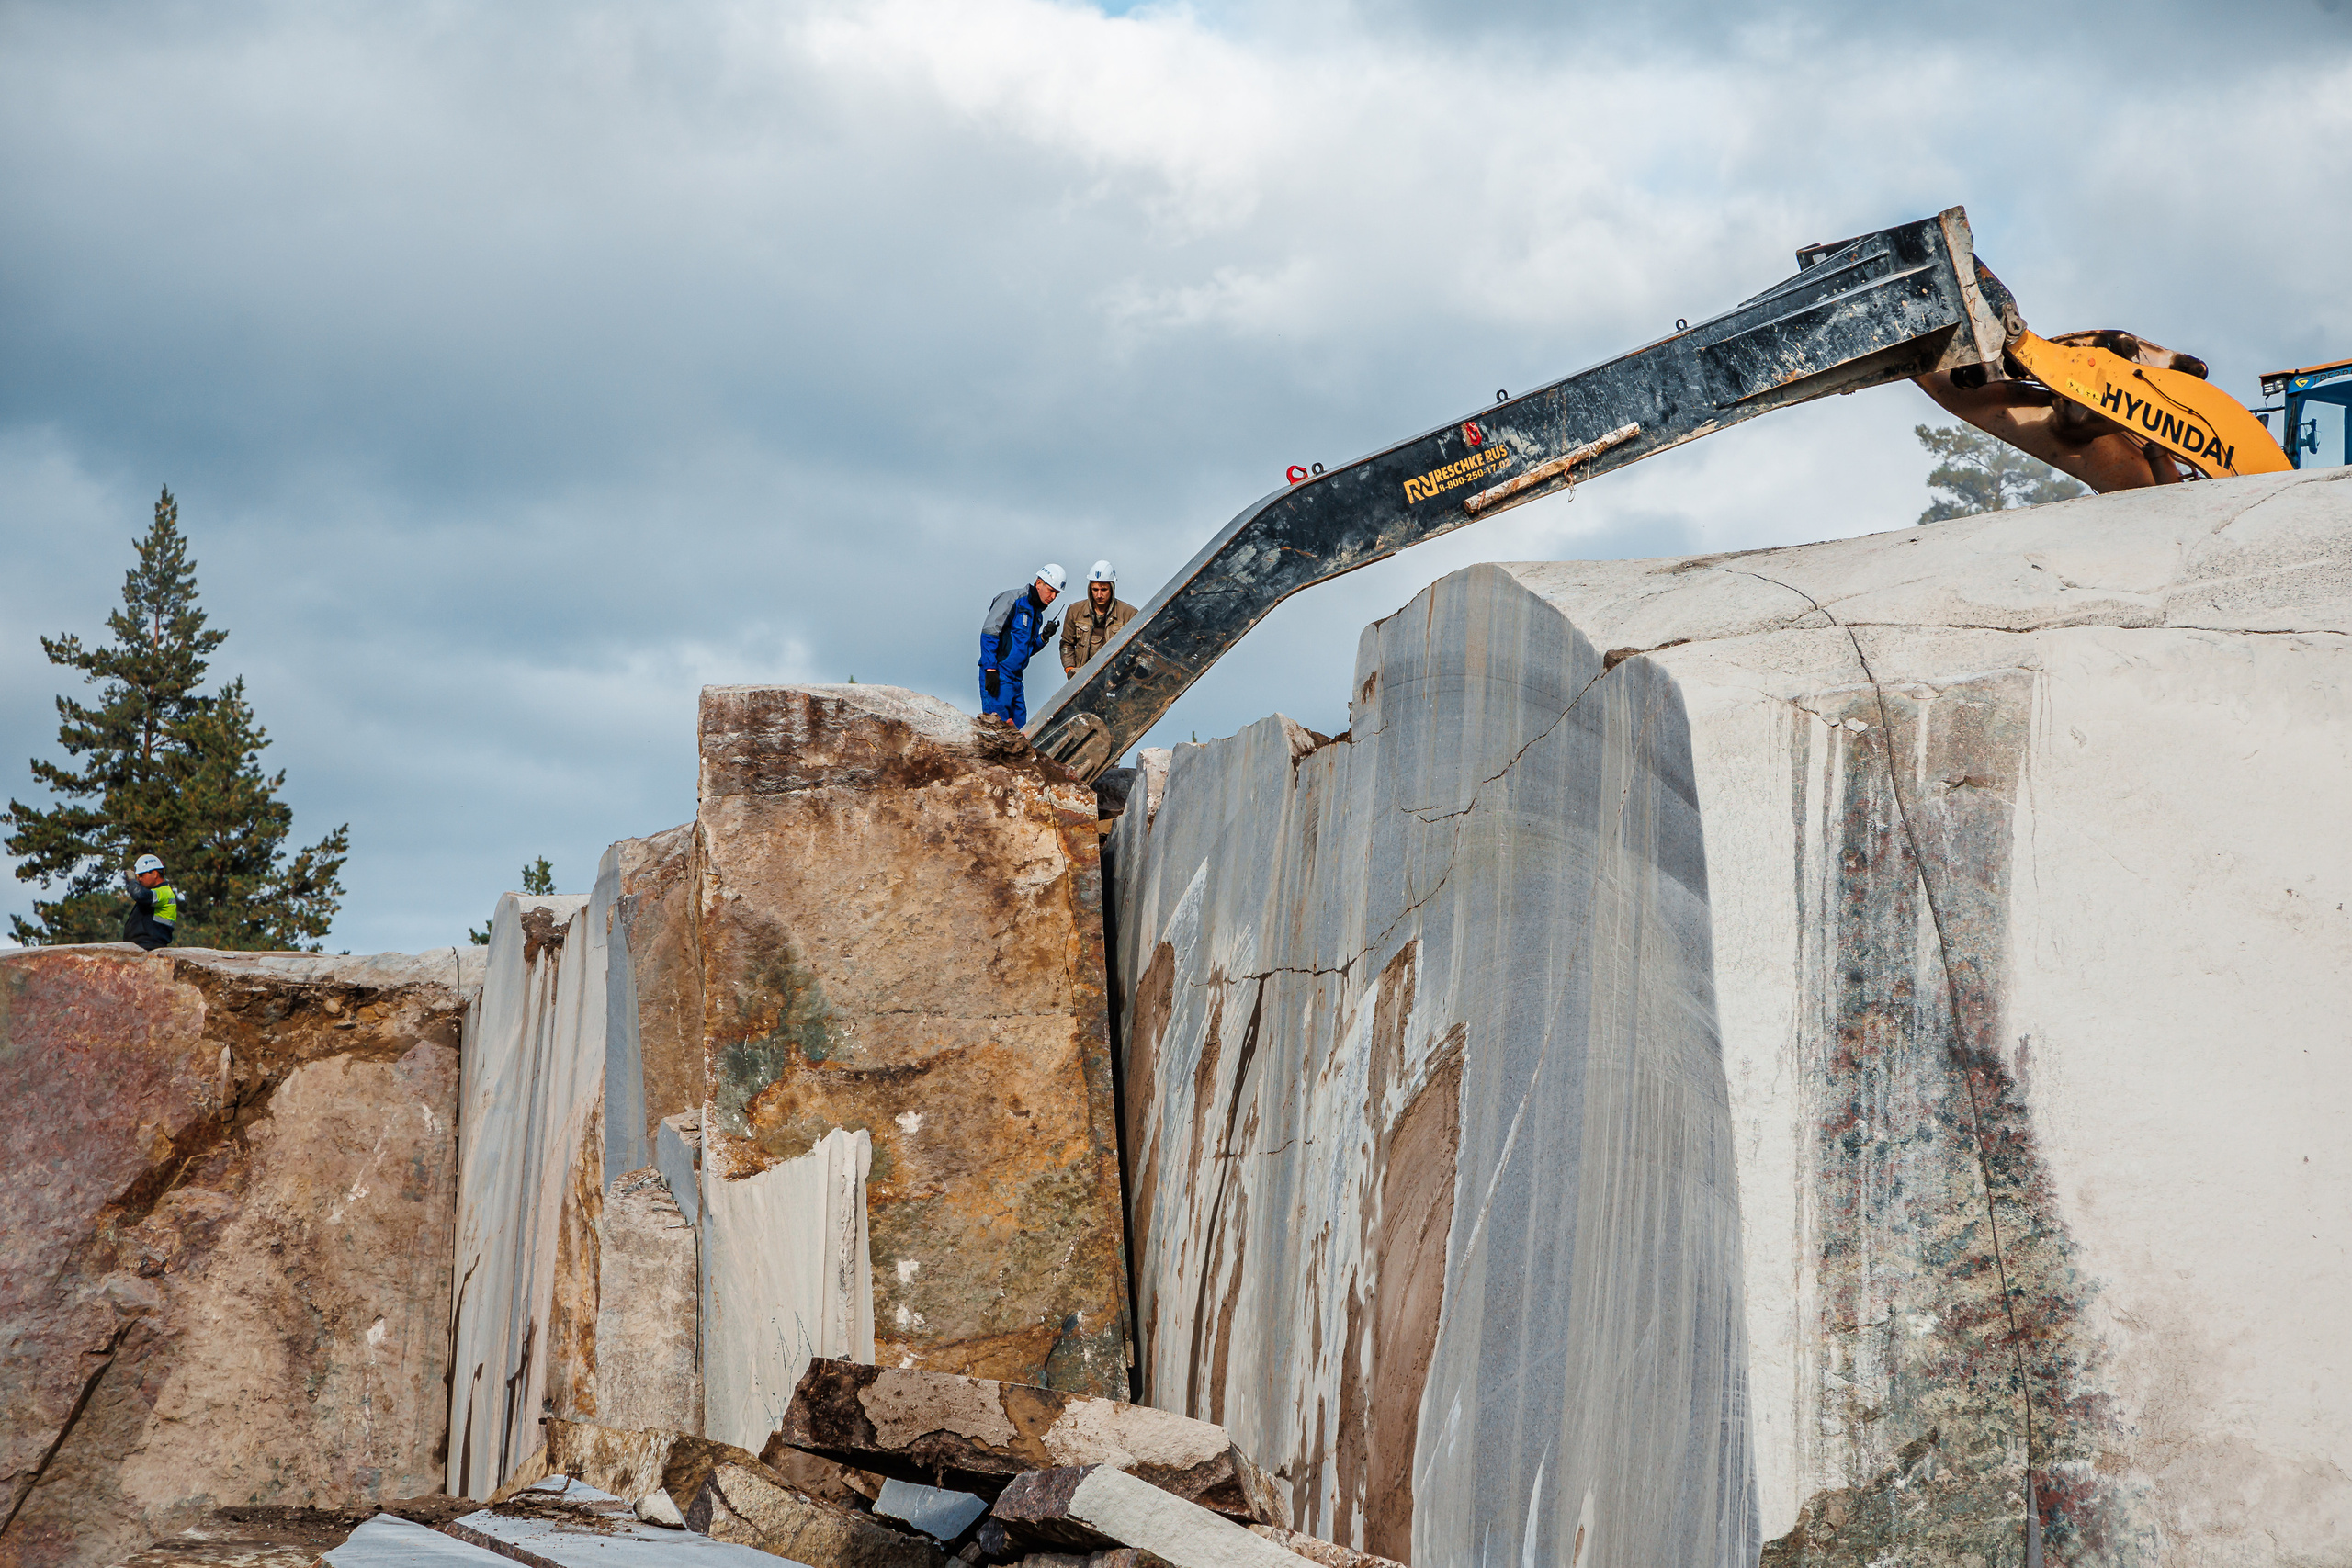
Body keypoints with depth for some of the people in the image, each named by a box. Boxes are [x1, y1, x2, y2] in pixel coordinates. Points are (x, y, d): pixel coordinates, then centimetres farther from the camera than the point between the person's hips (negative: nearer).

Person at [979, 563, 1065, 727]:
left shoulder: (1037, 613, 20)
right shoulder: (1013, 600, -7)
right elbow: (989, 633, -14)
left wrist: (1043, 638, 2)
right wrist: (991, 669, -21)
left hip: (1015, 677, 9)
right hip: (997, 675, -9)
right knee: (998, 720, -17)